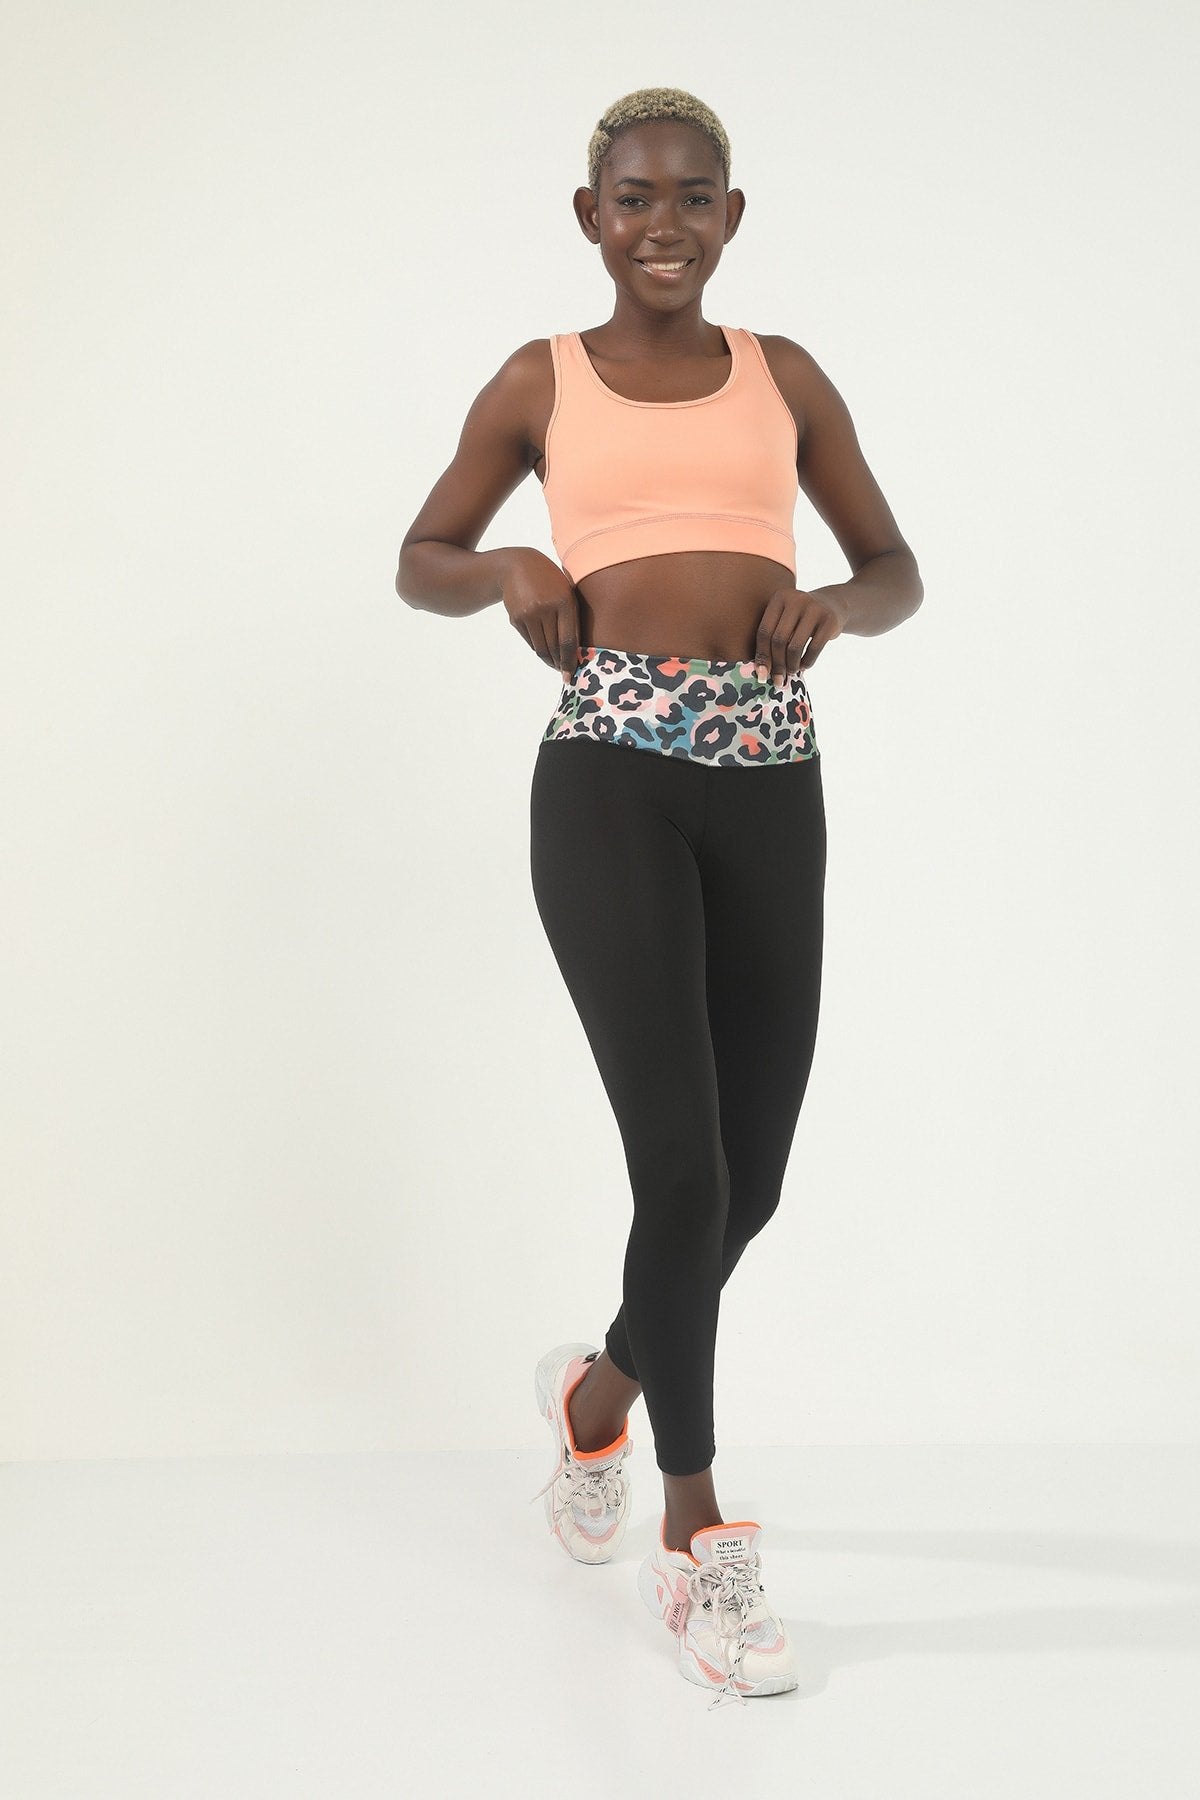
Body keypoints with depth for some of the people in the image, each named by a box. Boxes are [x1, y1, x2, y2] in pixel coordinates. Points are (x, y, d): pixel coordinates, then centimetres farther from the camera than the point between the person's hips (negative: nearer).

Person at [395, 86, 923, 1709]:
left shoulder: (784, 375, 14)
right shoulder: (540, 383, 10)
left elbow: (899, 571, 19)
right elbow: (420, 561, 19)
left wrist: (834, 605, -4)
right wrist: (507, 571, -4)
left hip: (771, 785, 3)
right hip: (609, 783, -3)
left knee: (748, 1178, 8)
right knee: (682, 1166, -12)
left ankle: (602, 1390, 39)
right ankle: (697, 1540, 6)